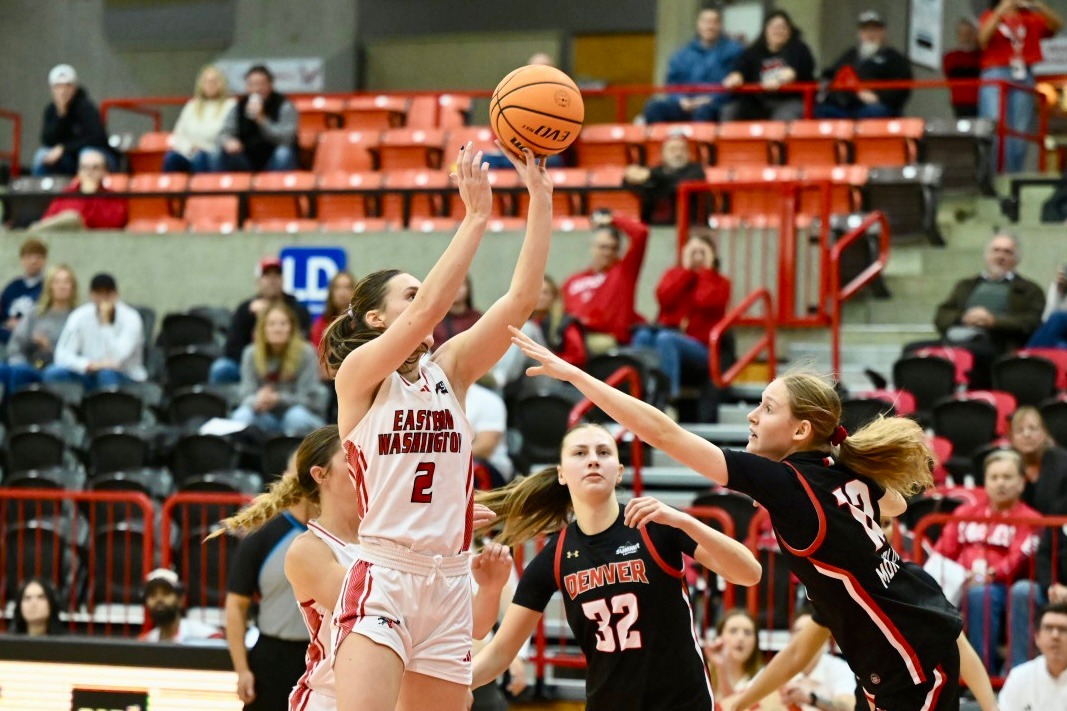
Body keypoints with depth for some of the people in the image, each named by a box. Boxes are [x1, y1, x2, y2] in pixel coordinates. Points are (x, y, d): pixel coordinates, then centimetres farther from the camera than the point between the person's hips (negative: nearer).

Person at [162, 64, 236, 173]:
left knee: (200, 157, -39)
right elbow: (179, 134, 19)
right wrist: (189, 147, -4)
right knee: (171, 157, -30)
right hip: (188, 154, 3)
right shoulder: (192, 106, 23)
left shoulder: (229, 106, 9)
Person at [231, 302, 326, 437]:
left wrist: (278, 398, -31)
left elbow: (308, 398, -12)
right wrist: (257, 401, -34)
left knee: (296, 417, -36)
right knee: (241, 416, -28)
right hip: (268, 416, 2)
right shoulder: (251, 354, -4)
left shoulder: (306, 353, -12)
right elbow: (246, 394, -8)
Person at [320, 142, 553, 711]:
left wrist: (541, 199, -5)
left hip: (448, 584, 6)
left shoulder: (449, 370, 12)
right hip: (381, 581, -6)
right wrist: (476, 217, -18)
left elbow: (521, 300, 2)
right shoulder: (359, 372, -2)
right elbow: (430, 308, -17)